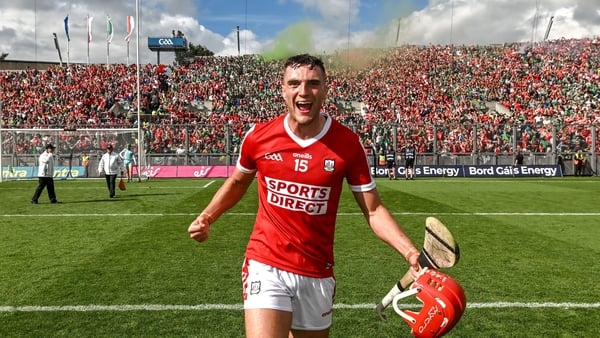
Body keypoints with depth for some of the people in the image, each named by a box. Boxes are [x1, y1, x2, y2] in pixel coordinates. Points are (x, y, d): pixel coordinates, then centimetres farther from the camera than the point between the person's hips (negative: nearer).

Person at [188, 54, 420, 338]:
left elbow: (373, 210, -4)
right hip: (265, 266, -1)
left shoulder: (348, 143, -9)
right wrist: (206, 217, 0)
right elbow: (237, 183, 14)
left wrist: (409, 251, -17)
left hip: (317, 274, 1)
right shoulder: (258, 136, -6)